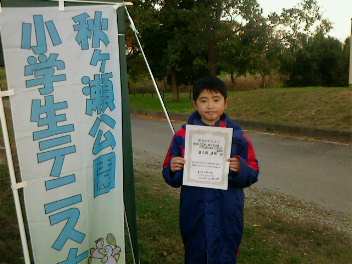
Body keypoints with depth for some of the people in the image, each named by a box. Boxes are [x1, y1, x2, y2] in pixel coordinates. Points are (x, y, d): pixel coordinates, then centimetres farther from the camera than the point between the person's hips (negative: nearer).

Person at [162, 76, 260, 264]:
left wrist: (240, 169, -21)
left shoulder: (237, 136, -2)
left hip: (227, 215, 0)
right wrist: (173, 170, -18)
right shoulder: (182, 136, -2)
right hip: (194, 214, 1)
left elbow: (253, 173, -1)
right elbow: (172, 179, 3)